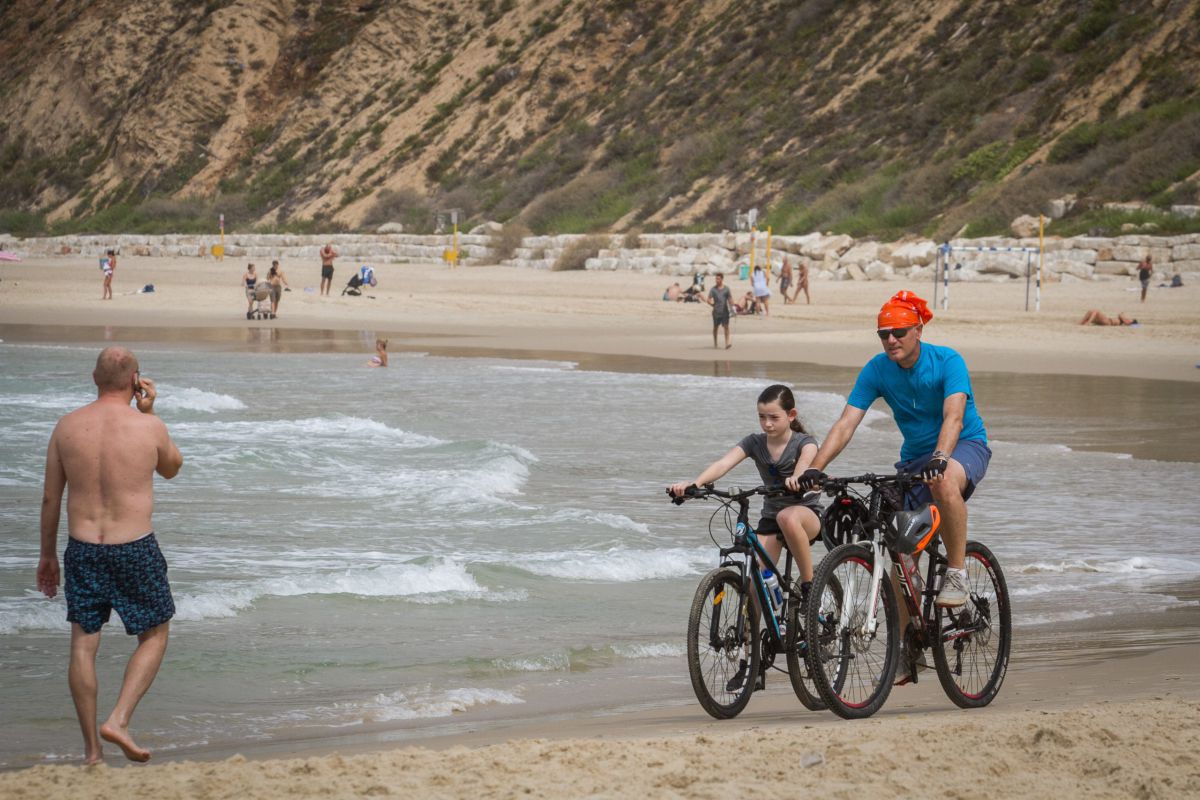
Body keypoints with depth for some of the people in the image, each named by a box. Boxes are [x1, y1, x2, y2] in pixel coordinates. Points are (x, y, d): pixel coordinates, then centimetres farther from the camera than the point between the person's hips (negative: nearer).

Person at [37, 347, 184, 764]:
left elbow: (50, 497, 5)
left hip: (82, 549, 3)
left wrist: (48, 554, 16)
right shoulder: (150, 427, -9)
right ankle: (119, 721, -3)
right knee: (154, 638, 14)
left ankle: (91, 749, 11)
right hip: (135, 550, -3)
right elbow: (171, 468, 14)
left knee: (83, 645, 9)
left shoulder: (67, 426, 0)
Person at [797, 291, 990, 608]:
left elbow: (954, 417, -33)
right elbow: (845, 424, -14)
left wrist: (940, 458, -52)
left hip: (965, 445, -5)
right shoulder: (877, 370, -8)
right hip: (915, 455, 5)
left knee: (944, 481, -40)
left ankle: (957, 573, -27)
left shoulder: (947, 361, -19)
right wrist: (815, 468, -28)